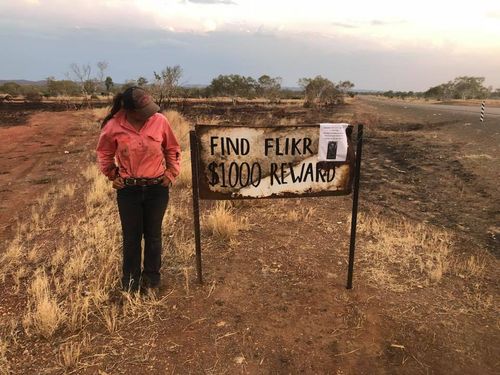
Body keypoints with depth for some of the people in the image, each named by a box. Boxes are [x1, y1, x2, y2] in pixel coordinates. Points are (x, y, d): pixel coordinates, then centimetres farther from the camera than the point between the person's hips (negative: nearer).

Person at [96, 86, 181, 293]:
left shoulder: (160, 121, -9)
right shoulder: (114, 127, -10)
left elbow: (173, 150, 5)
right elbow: (104, 154, 9)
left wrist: (171, 173, 1)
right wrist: (113, 175, 5)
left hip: (157, 188, 0)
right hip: (128, 190, 0)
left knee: (153, 234, 13)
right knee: (131, 236, 11)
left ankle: (151, 276, 32)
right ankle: (131, 279, 30)